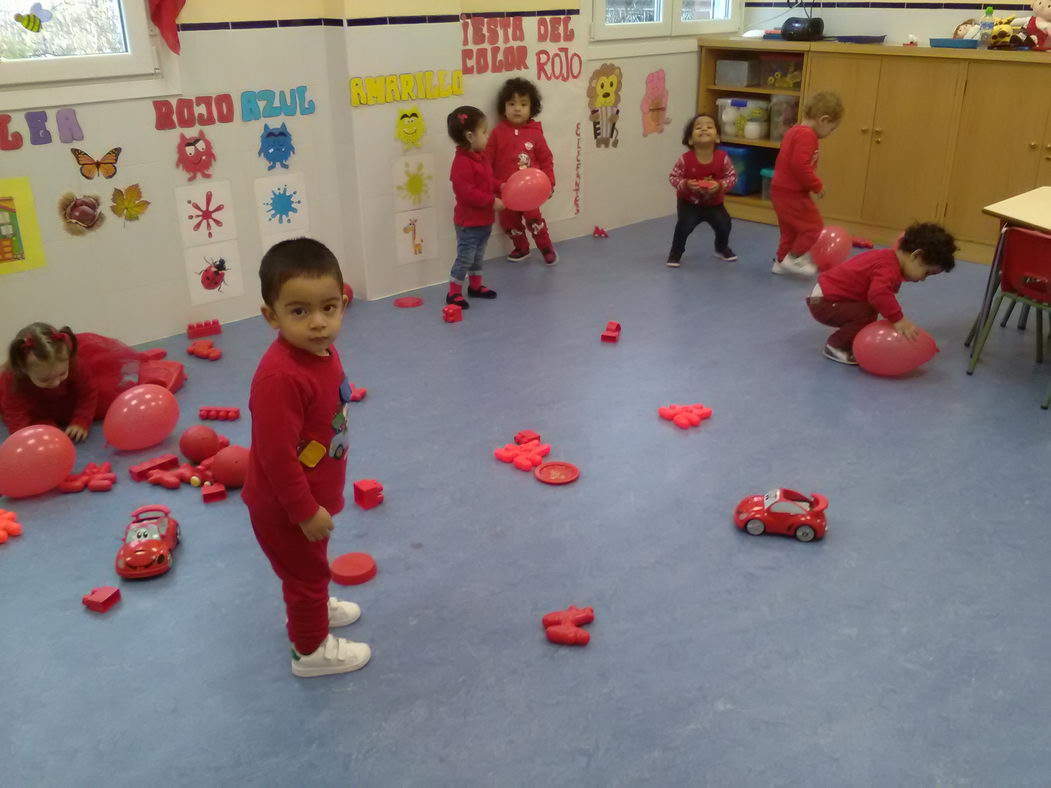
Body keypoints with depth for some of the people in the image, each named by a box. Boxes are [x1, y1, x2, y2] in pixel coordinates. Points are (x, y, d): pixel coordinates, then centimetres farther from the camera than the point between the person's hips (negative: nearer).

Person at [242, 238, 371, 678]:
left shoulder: (321, 352, -5)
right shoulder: (280, 377, -35)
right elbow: (276, 455, -32)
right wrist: (305, 511, -23)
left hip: (312, 495, 8)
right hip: (284, 506, -8)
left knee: (312, 566, 32)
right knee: (305, 573, 14)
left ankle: (314, 607, 58)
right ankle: (311, 650, 36)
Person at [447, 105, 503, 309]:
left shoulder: (480, 158, 9)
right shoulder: (462, 162, -23)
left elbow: (488, 182, 21)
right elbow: (467, 192, -28)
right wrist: (492, 201, -25)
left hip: (484, 219, 10)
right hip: (469, 222, -9)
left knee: (478, 256, 21)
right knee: (465, 257, -3)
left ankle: (476, 286, 34)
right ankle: (453, 293, 6)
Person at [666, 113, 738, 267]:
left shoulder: (723, 158, -19)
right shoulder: (685, 159, -23)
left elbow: (732, 176, -10)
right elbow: (673, 177, -14)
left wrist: (721, 185, -29)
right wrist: (685, 184, -32)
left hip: (714, 203, 2)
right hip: (689, 202, -2)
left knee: (724, 224, -2)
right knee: (684, 225, -21)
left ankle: (722, 248, 31)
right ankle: (676, 252, 4)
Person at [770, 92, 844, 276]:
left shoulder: (795, 130, 13)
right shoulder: (807, 135, -19)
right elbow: (800, 164, -30)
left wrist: (811, 185, 19)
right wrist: (817, 185, -18)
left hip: (781, 190, 10)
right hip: (793, 193, -10)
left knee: (790, 229, 20)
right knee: (814, 227, 0)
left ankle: (781, 261, 26)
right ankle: (794, 259, 4)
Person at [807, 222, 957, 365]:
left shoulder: (889, 258, 9)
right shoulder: (889, 269, -25)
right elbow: (878, 293, -46)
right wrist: (898, 319, -40)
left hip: (827, 294, 10)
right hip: (823, 303, -10)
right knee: (867, 313, -24)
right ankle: (835, 346, -8)